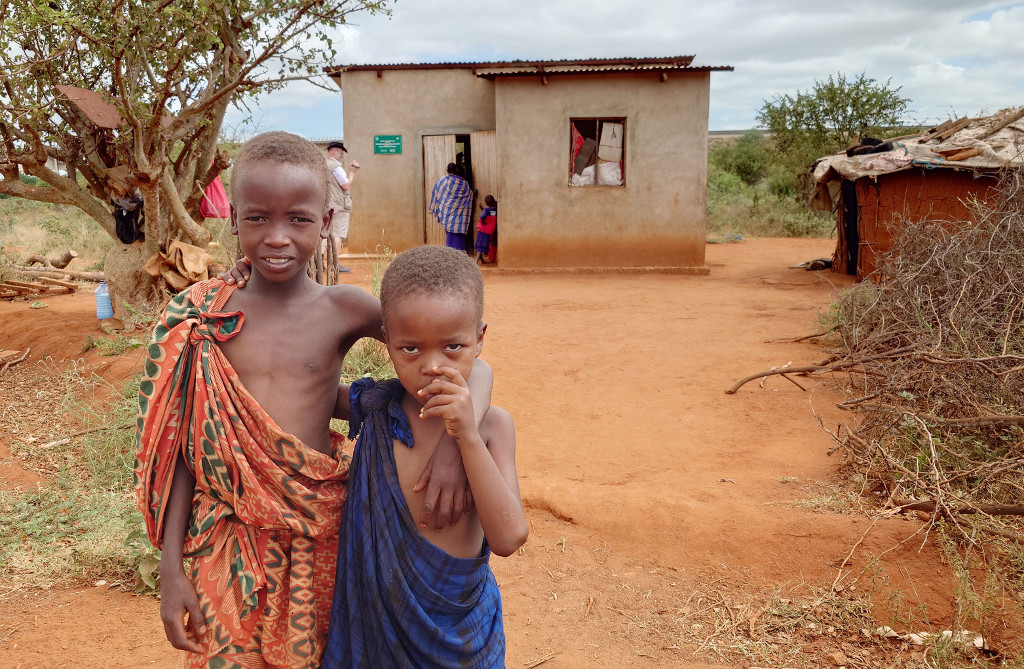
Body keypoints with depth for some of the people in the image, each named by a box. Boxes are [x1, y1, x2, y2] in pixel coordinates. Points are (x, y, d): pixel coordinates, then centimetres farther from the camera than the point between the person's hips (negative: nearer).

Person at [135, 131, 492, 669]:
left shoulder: (344, 310, -9)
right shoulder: (201, 315, -4)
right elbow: (186, 444, 1)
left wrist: (455, 438, -29)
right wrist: (170, 565, 2)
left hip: (316, 536, -1)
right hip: (225, 539, 1)